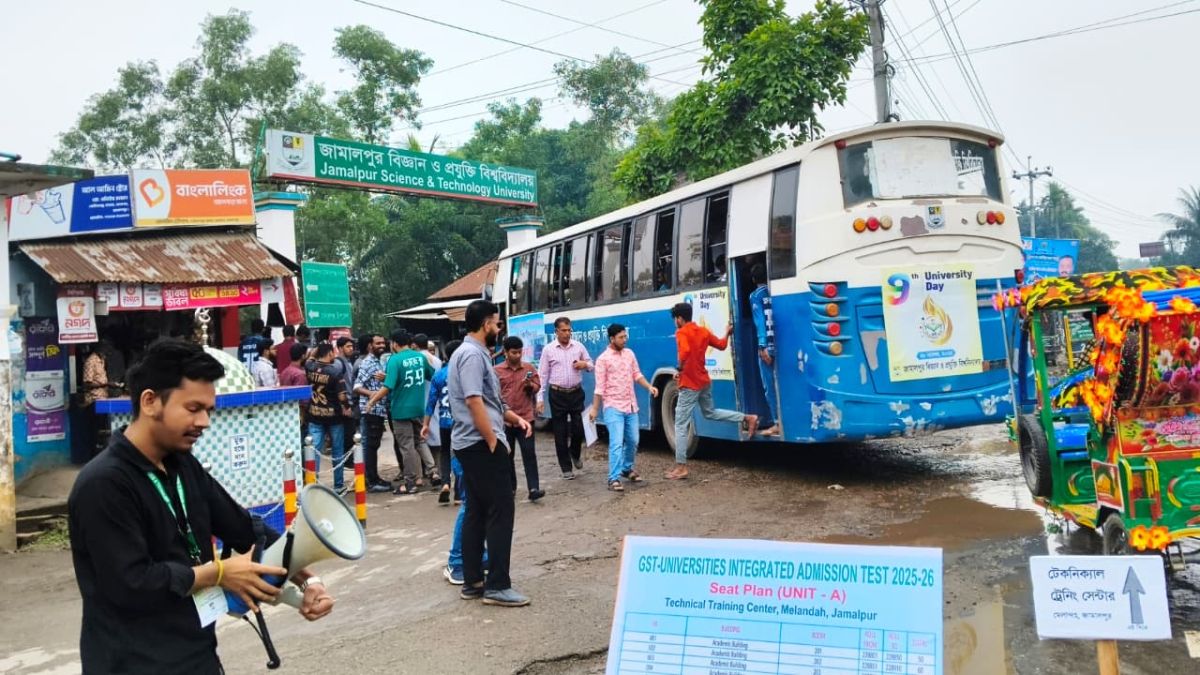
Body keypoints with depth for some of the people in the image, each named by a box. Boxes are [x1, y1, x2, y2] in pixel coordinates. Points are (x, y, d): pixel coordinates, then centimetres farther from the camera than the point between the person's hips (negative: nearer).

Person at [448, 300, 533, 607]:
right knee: (501, 510, -8)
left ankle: (472, 582, 15)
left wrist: (515, 418, 14)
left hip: (471, 444, 11)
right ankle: (497, 586, -6)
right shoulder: (473, 355, -14)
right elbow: (474, 402, -23)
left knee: (476, 512, 11)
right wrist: (494, 442, -19)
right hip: (481, 444, -11)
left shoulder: (473, 353, 18)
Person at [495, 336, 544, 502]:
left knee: (529, 453, -7)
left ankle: (533, 488, -9)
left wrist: (530, 385, -12)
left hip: (525, 417, 0)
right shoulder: (497, 371, 1)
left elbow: (537, 388, 9)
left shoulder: (529, 368, 4)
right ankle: (510, 487, 23)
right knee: (507, 455, 10)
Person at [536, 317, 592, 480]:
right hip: (557, 395, -2)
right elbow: (542, 375, -2)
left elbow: (590, 363, 14)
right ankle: (566, 468, 14)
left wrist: (584, 364, -11)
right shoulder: (548, 350, -3)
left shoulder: (578, 346, 3)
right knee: (560, 433, 3)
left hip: (576, 393, 2)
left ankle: (575, 453, 33)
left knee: (579, 428, 1)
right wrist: (540, 398, -6)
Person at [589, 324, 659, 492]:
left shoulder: (629, 353, 8)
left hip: (631, 406, 6)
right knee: (616, 443, -13)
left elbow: (637, 375, 14)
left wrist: (649, 387, -3)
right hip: (613, 407, -6)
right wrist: (594, 409, -10)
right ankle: (614, 478, -10)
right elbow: (600, 387, -9)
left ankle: (627, 468, 34)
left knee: (633, 441, 14)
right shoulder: (603, 359, -10)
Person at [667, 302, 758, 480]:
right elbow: (721, 344, 19)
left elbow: (685, 351, -33)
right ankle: (747, 418, 19)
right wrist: (727, 333, 37)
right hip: (704, 381, 8)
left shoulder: (681, 333, -14)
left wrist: (679, 369, -20)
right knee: (710, 412, 30)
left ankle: (681, 467, -2)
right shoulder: (703, 330, 9)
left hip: (689, 384, -8)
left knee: (681, 425, -2)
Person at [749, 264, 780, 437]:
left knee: (770, 386, 0)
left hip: (768, 346, -5)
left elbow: (760, 321, -12)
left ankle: (778, 423, -1)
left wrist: (763, 347, -16)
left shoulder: (756, 295, -2)